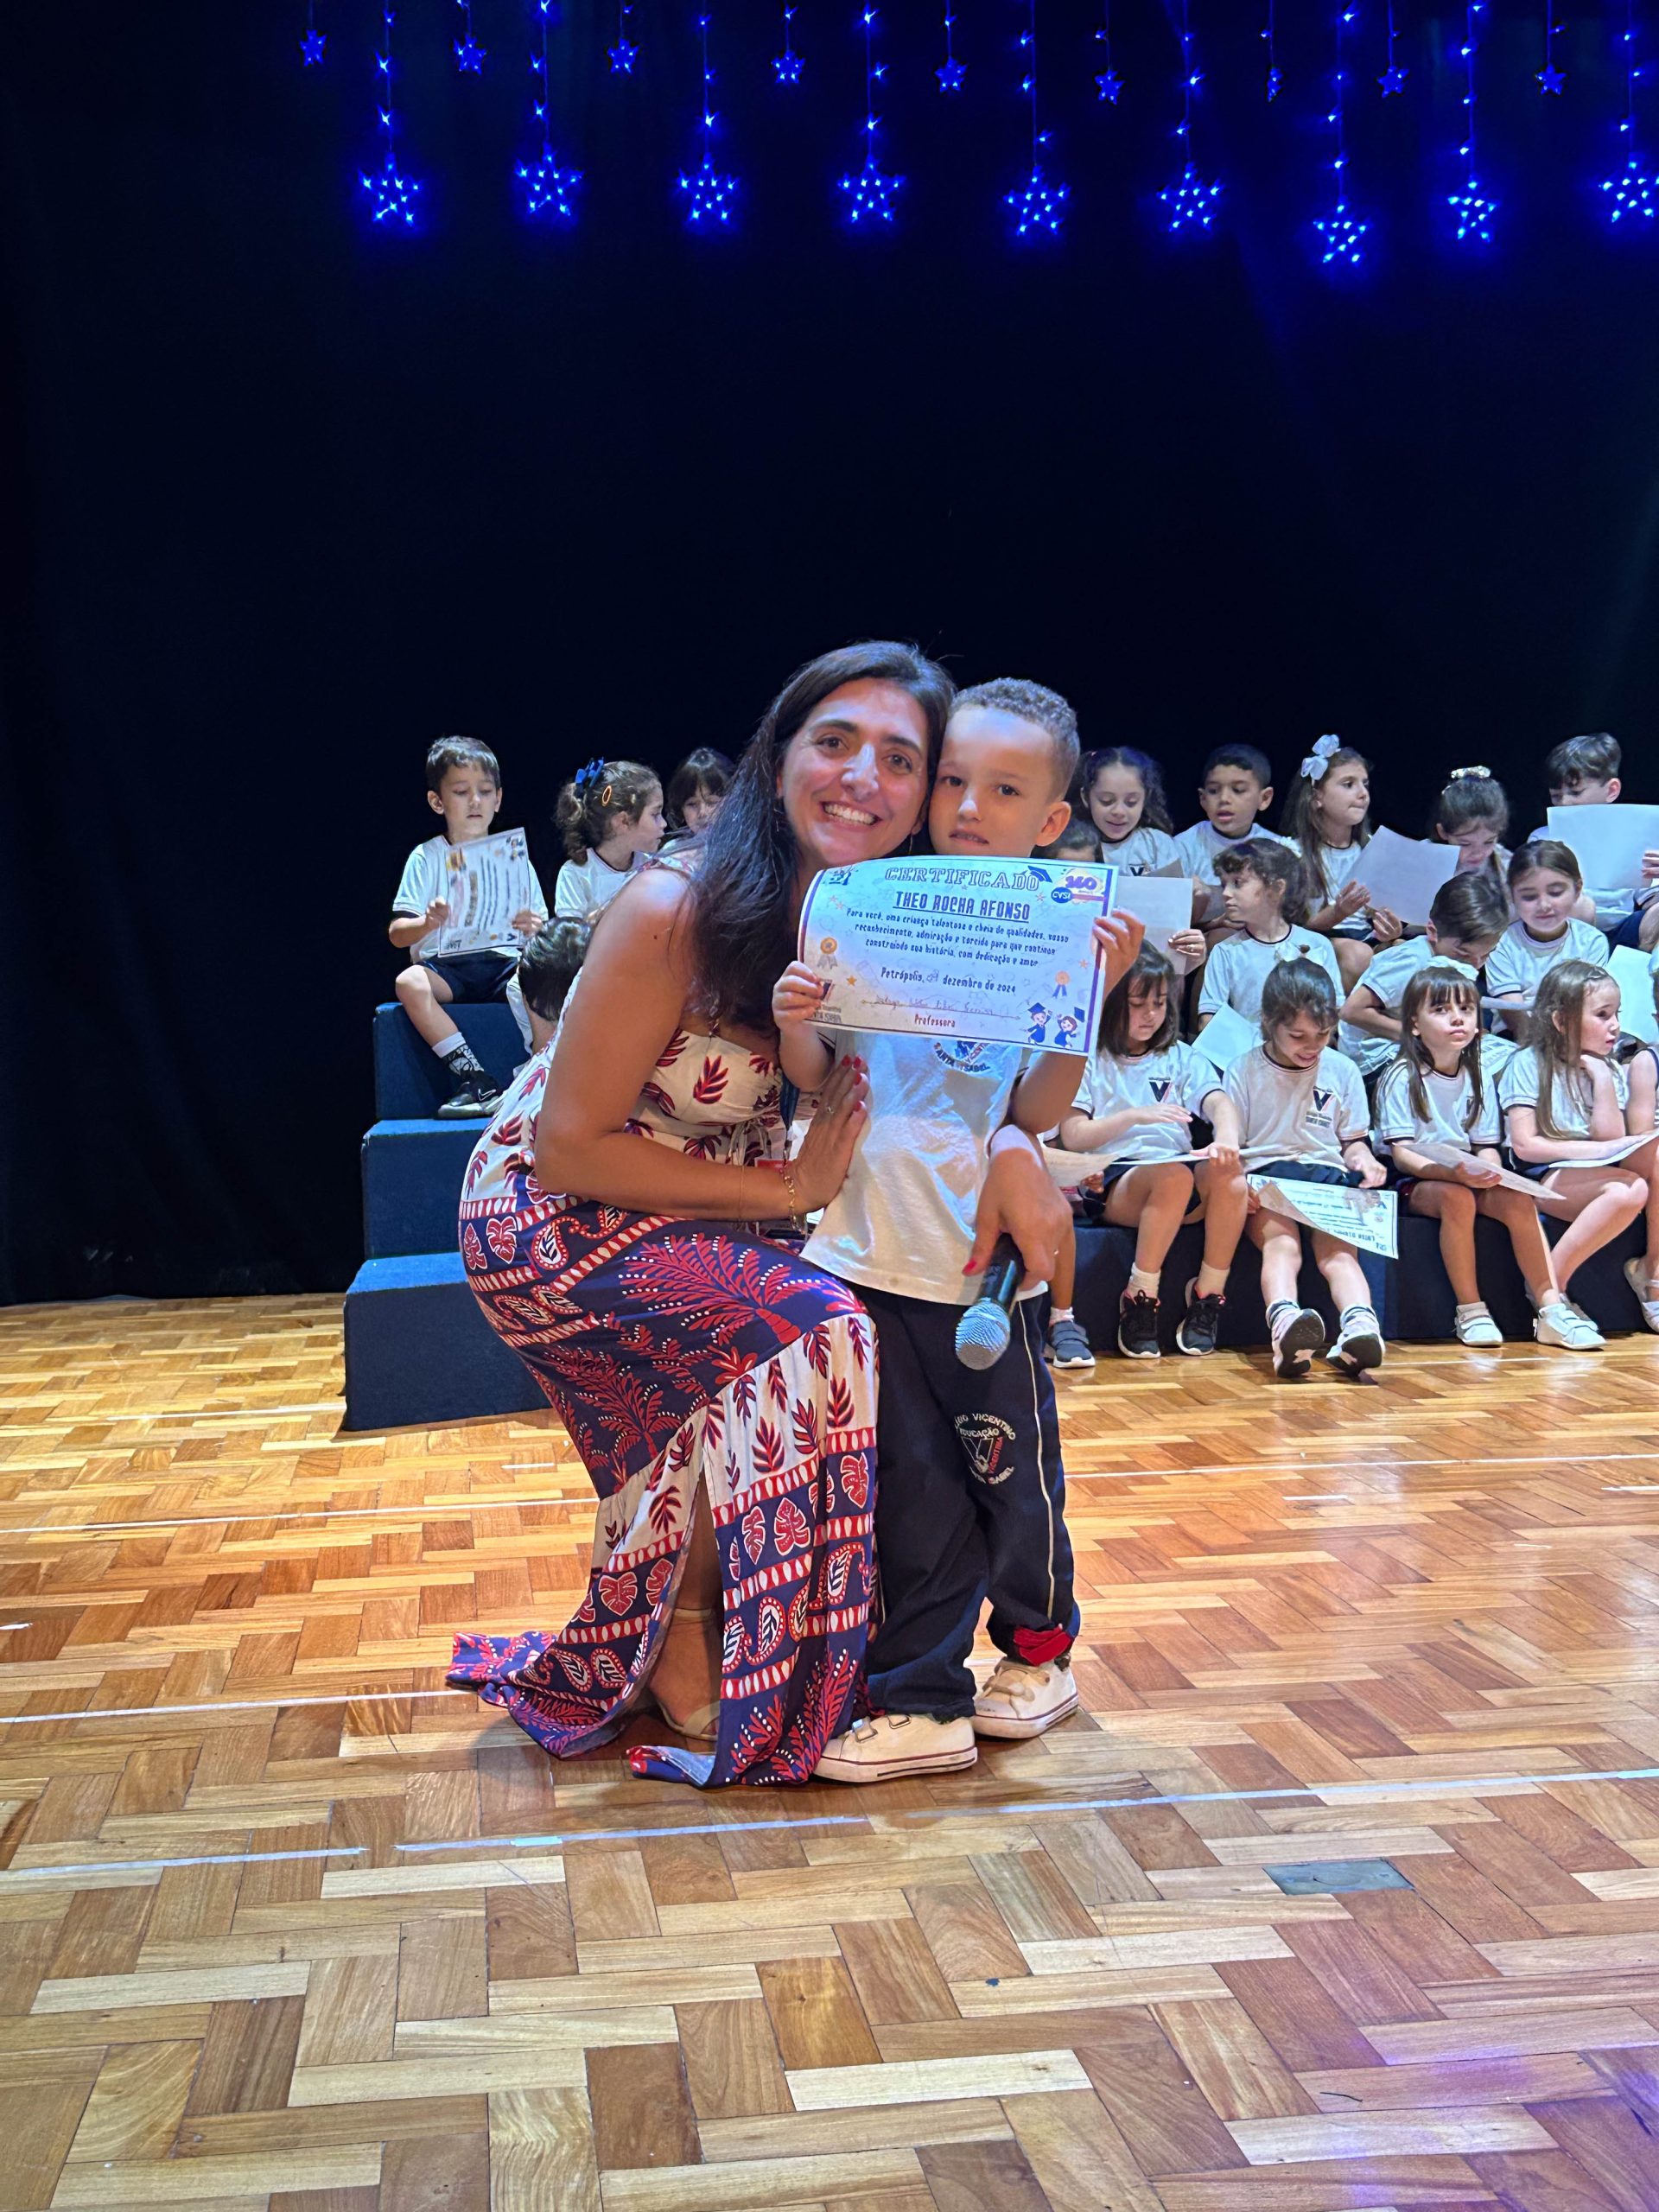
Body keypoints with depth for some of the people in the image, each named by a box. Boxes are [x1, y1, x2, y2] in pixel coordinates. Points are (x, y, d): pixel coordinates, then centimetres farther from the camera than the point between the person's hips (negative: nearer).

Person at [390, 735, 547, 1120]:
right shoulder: (427, 858, 7)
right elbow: (397, 934, 0)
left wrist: (534, 928, -16)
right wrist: (429, 924, -22)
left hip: (504, 961, 0)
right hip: (446, 965, 0)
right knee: (410, 982, -34)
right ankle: (475, 1078, -31)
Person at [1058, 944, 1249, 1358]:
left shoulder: (1180, 1057, 20)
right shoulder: (1090, 1060, 10)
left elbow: (1218, 1101, 1)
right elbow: (1072, 1136, 0)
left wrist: (1227, 1137, -23)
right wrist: (1135, 1116, -12)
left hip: (1182, 1178, 4)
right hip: (1114, 1181, -3)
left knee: (1229, 1176, -31)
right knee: (1174, 1174, -37)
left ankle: (1208, 1295, -17)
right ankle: (1139, 1298, -24)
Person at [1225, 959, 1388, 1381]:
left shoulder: (1342, 1071, 16)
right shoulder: (1244, 1072, 8)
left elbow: (1352, 1140, 21)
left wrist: (1363, 1159, -3)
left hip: (1329, 1177, 2)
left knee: (1338, 1250, -28)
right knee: (1281, 1244, -33)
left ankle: (1360, 1325, -56)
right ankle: (1285, 1323, -62)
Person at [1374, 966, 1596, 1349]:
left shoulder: (1479, 1077, 9)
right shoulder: (1402, 1078, -8)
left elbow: (1486, 1146, 9)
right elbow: (1402, 1153, -15)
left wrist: (1489, 1169, -16)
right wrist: (1456, 1172, -31)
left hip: (1470, 1177, 5)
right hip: (1414, 1182, -5)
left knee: (1518, 1200, -24)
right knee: (1457, 1197, -35)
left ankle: (1551, 1308, -23)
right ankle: (1470, 1310, -26)